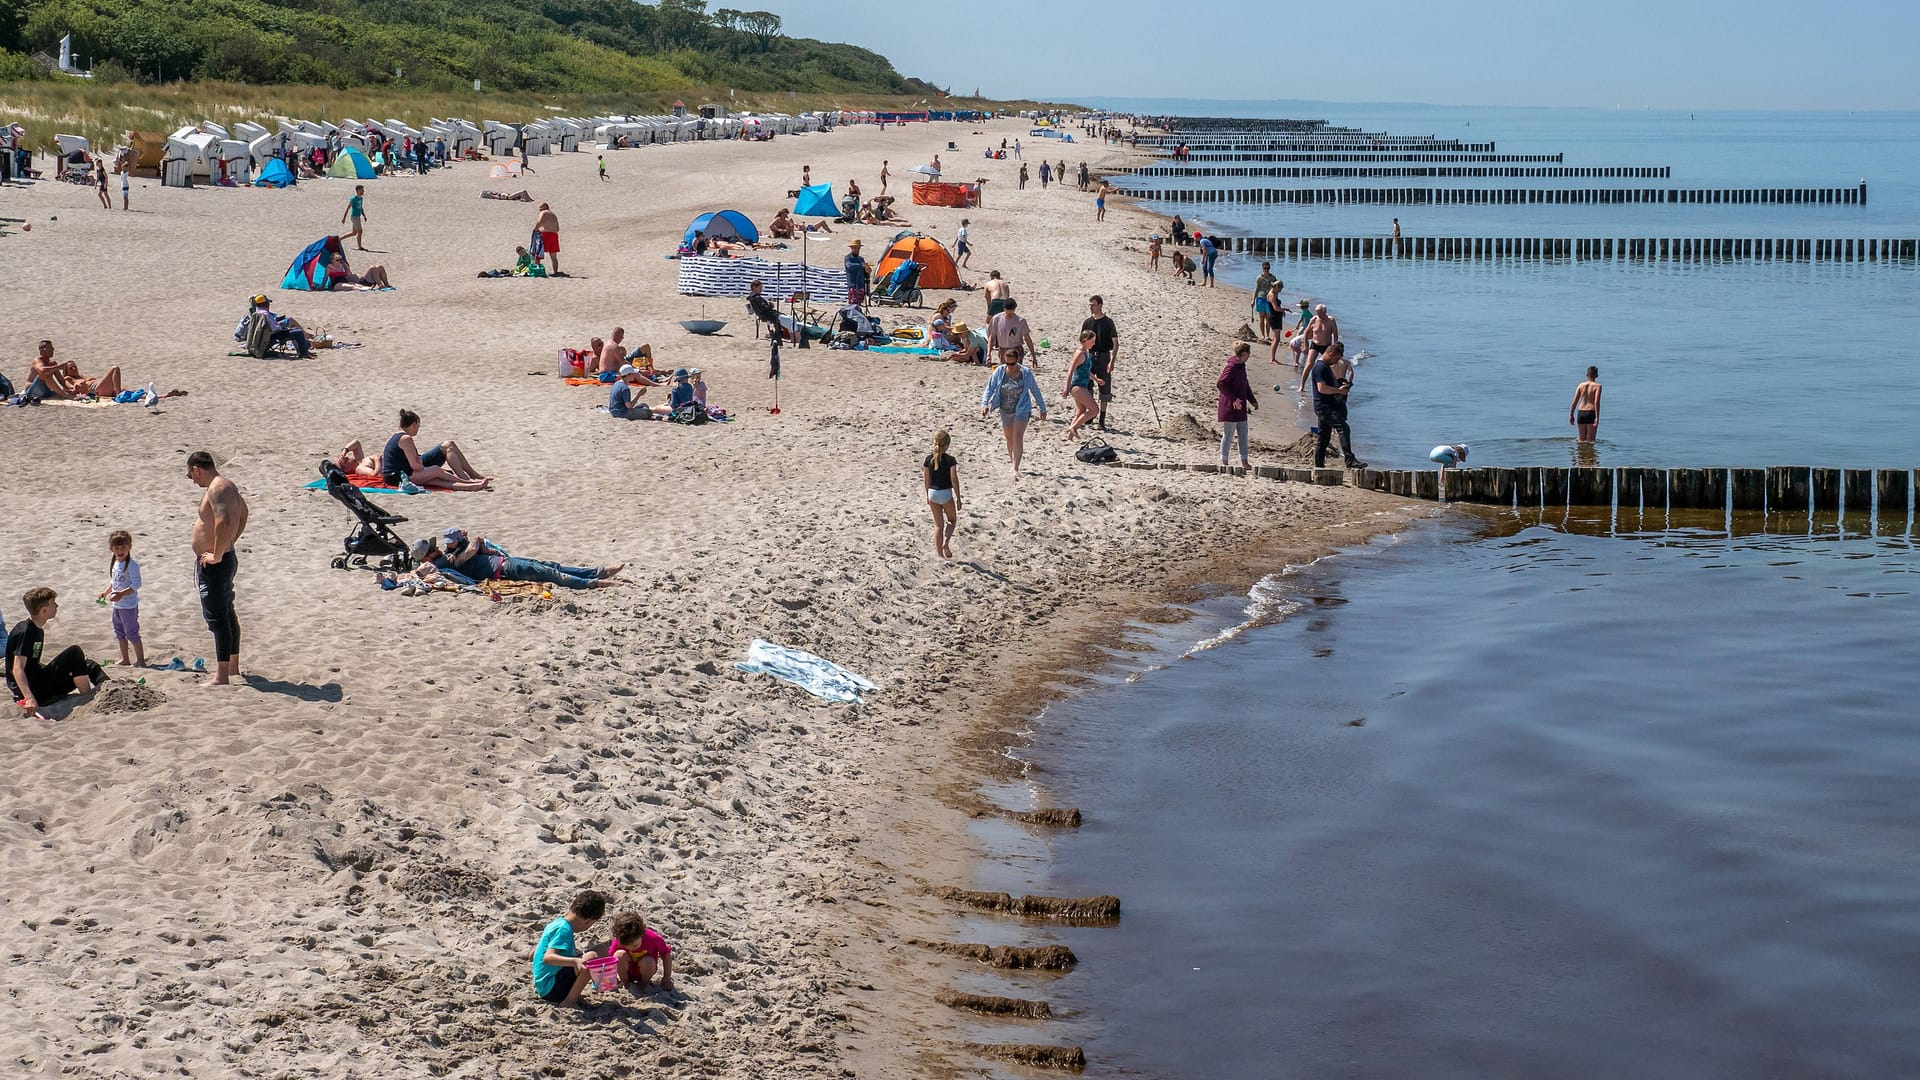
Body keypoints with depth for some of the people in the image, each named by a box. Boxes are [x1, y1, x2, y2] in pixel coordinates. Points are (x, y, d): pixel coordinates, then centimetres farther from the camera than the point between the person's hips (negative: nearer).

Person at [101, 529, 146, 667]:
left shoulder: (131, 565, -19)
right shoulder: (115, 564, 8)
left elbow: (136, 584, -24)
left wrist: (121, 594, -31)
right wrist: (106, 592, 10)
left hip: (129, 605, -9)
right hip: (117, 605, 9)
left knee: (132, 633, -4)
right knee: (120, 633, 18)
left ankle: (141, 660, 4)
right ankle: (124, 660, 30)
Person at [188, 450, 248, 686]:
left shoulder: (217, 488, -19)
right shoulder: (227, 486, 13)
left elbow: (223, 522, -34)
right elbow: (243, 513, 30)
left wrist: (217, 555, -25)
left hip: (214, 564, -11)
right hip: (226, 559, 11)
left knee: (217, 617, -8)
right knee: (228, 614, 19)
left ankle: (221, 677, -7)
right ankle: (233, 669, 31)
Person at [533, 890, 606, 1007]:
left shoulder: (558, 922, 11)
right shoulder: (563, 929, -18)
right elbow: (548, 958, -31)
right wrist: (574, 961, -45)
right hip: (552, 989, -10)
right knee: (591, 958, -23)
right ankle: (569, 1001, -20)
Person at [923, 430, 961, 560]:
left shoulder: (928, 459, -1)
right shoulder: (950, 460, -12)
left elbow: (926, 480, 5)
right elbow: (954, 480, -11)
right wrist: (958, 498, -4)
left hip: (933, 493, 3)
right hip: (946, 494, -3)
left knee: (938, 524, 13)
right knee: (952, 520, 19)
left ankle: (939, 552, 11)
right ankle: (945, 542, -3)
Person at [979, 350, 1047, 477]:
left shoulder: (1026, 373, -11)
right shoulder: (999, 372, -8)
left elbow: (1035, 391, 1)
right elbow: (990, 388, -2)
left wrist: (1042, 409, 8)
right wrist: (984, 404, -16)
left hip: (1021, 410, -3)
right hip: (1005, 411, 3)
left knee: (1018, 437, -16)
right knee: (1009, 439, 14)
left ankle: (1016, 470, -20)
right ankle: (1014, 465, 33)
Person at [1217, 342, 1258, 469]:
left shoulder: (1241, 366, 12)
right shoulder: (1231, 367, -18)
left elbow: (1245, 385, 23)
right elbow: (1220, 383, -25)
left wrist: (1253, 401, 13)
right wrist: (1233, 399, -24)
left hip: (1240, 407, 9)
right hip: (1230, 407, -9)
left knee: (1243, 435, 12)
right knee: (1228, 435, -1)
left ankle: (1244, 462, 19)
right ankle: (1224, 462, 7)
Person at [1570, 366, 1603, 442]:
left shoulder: (1581, 385, 9)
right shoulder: (1597, 386, -2)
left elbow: (1574, 401, 6)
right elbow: (1596, 402, -12)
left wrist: (1571, 415, 11)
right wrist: (1597, 417, -15)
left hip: (1580, 413, 4)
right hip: (1591, 413, -4)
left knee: (1582, 439, 15)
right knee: (1590, 441, 0)